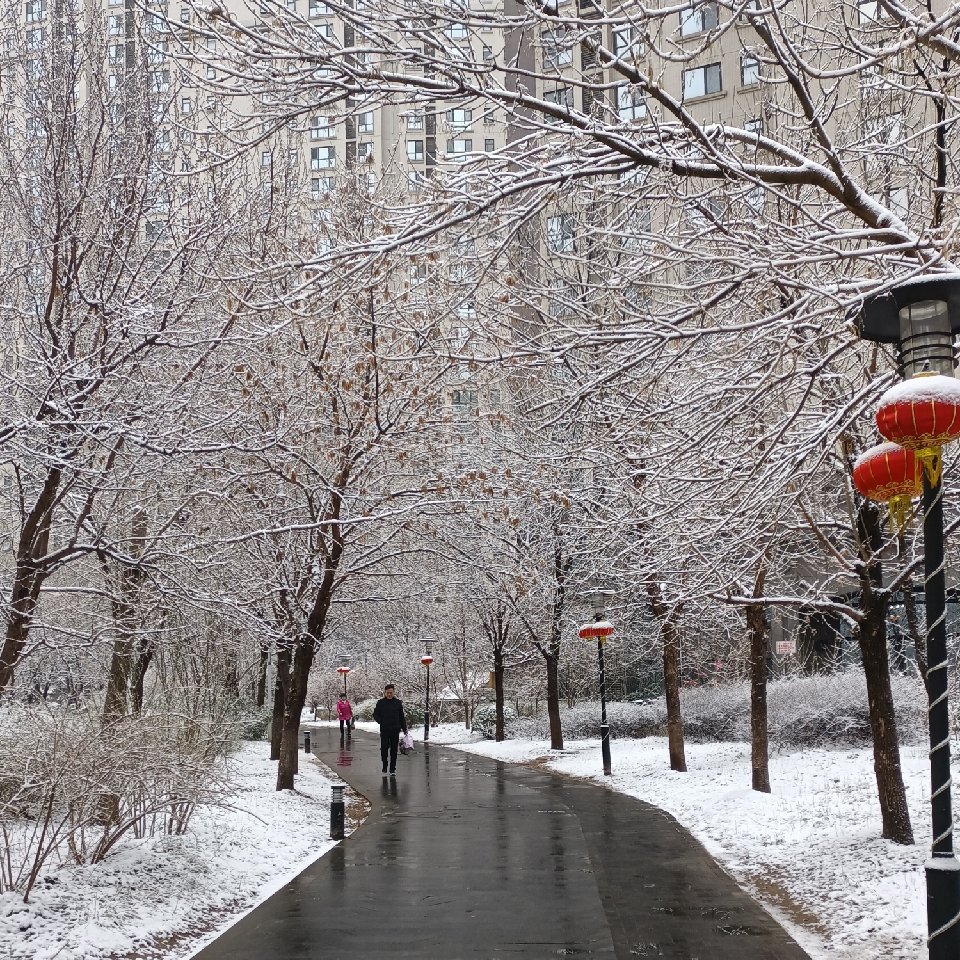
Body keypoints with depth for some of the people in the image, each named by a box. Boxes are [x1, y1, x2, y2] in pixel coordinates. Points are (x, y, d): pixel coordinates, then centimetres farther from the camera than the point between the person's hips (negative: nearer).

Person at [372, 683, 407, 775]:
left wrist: (404, 728, 10)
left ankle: (393, 769, 11)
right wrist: (380, 721, -10)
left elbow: (401, 717, 11)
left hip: (395, 730, 1)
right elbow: (375, 714, 8)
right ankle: (384, 766, 13)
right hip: (384, 730, -1)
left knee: (394, 750, 4)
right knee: (384, 748, -7)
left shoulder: (398, 703, 5)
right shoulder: (381, 702, 2)